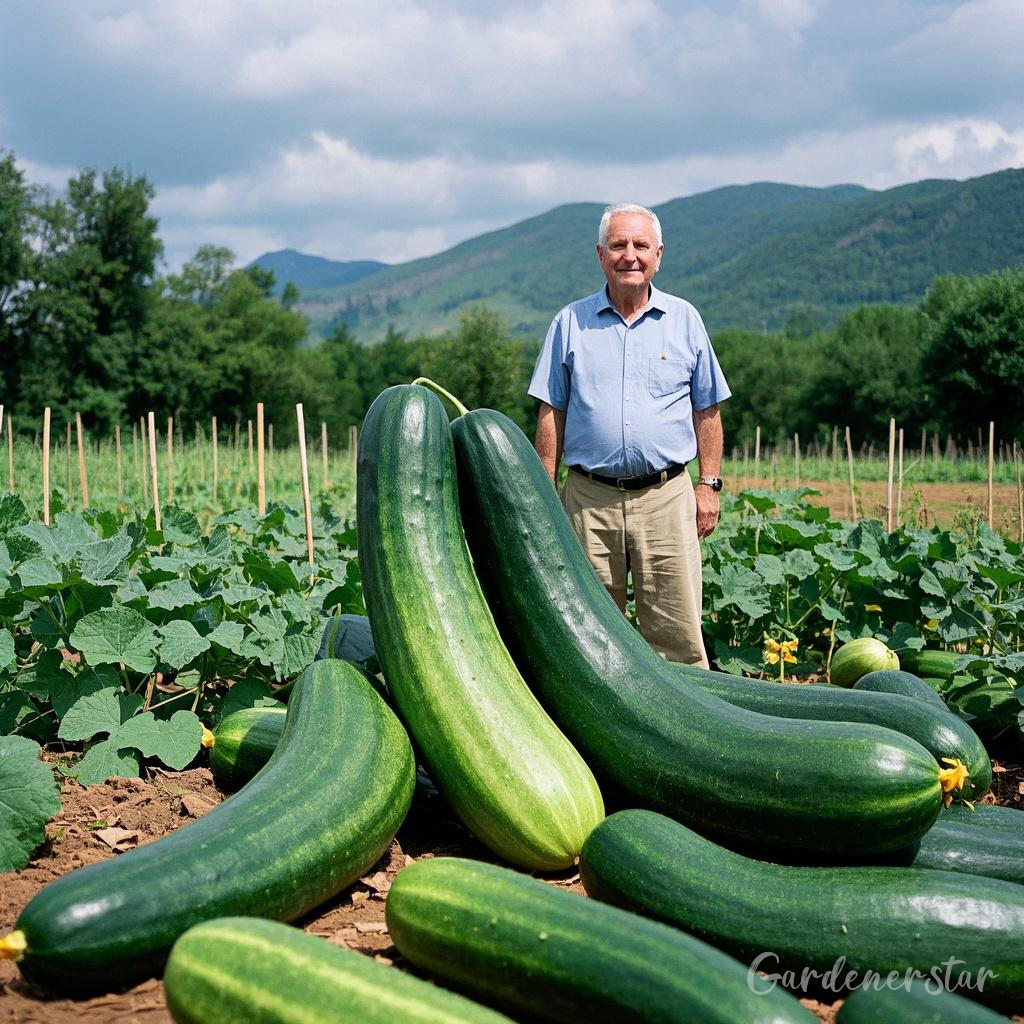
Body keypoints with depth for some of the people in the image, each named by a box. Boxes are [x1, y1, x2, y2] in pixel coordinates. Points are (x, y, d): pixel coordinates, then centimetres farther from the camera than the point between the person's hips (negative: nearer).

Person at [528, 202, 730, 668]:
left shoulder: (684, 320, 9)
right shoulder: (571, 322, 8)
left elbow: (707, 411, 11)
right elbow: (551, 413, 8)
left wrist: (709, 485, 4)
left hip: (666, 495, 0)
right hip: (589, 498, 1)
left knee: (675, 629, -1)